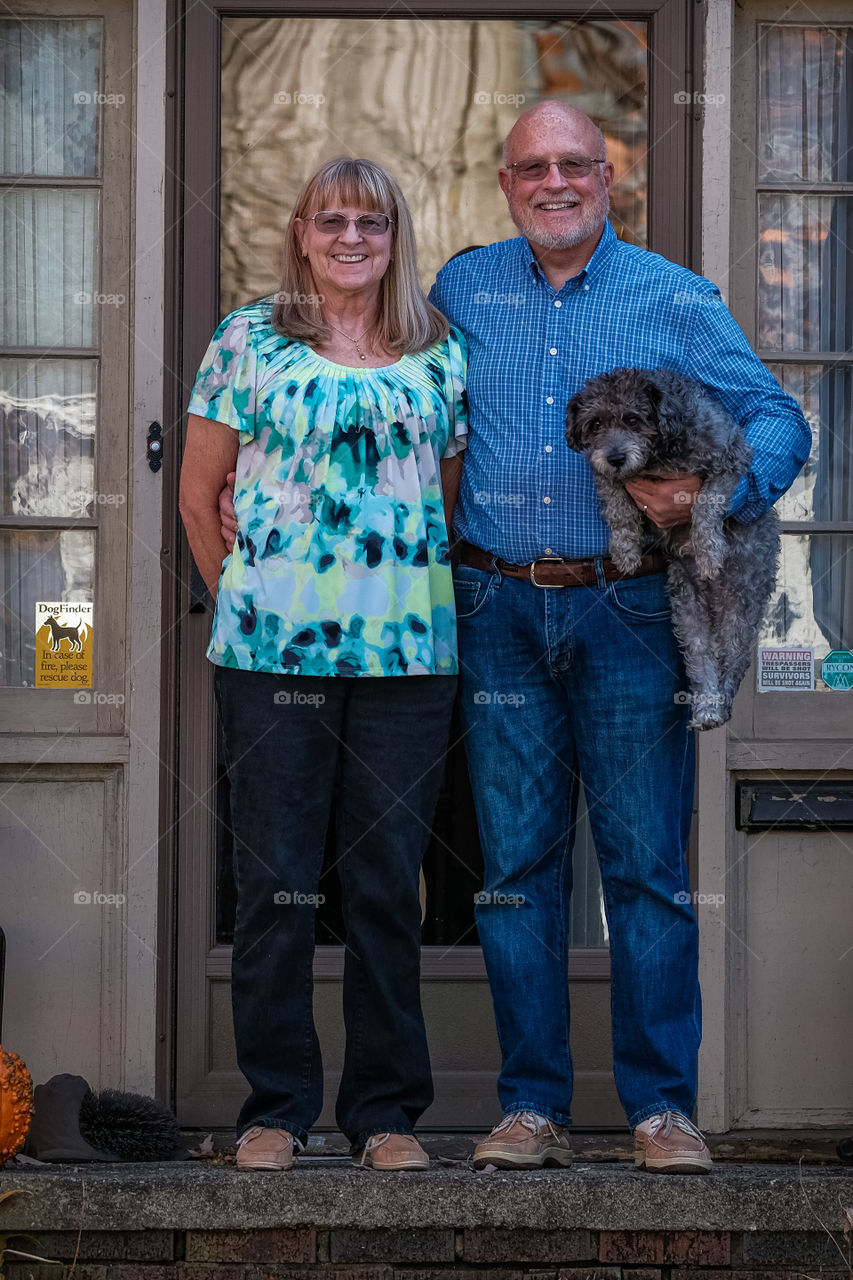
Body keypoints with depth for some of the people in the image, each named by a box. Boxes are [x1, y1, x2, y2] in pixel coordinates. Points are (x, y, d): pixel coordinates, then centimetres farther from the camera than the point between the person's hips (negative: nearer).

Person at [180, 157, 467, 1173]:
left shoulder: (443, 353, 10)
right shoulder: (247, 340, 5)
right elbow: (199, 493, 10)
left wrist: (425, 594, 8)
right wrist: (242, 595, 8)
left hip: (406, 651, 1)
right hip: (271, 651, -1)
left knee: (389, 882, 5)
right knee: (274, 881, 2)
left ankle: (387, 1110, 14)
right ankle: (276, 1108, 11)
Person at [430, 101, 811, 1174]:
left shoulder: (676, 301, 5)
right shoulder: (463, 291, 10)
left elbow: (777, 419, 4)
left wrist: (715, 492, -15)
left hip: (629, 612, -2)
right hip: (500, 613, 2)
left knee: (648, 865, -2)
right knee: (516, 867, 4)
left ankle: (662, 1105, 6)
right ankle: (532, 1105, 11)